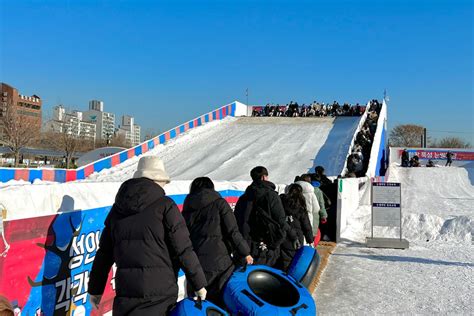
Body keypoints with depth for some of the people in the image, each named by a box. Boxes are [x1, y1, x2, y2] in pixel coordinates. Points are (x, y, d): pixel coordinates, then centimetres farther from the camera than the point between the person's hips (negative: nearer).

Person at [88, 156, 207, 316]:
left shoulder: (117, 209, 10)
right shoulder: (164, 205, -6)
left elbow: (104, 253, 14)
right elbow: (183, 250, -8)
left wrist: (95, 289, 23)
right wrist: (199, 284, 1)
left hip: (125, 292, 4)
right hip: (159, 293, -4)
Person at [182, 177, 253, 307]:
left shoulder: (187, 208, 11)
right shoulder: (219, 203, 0)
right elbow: (233, 232, -5)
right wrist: (245, 253, 4)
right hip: (219, 262, -4)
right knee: (222, 303, 3)